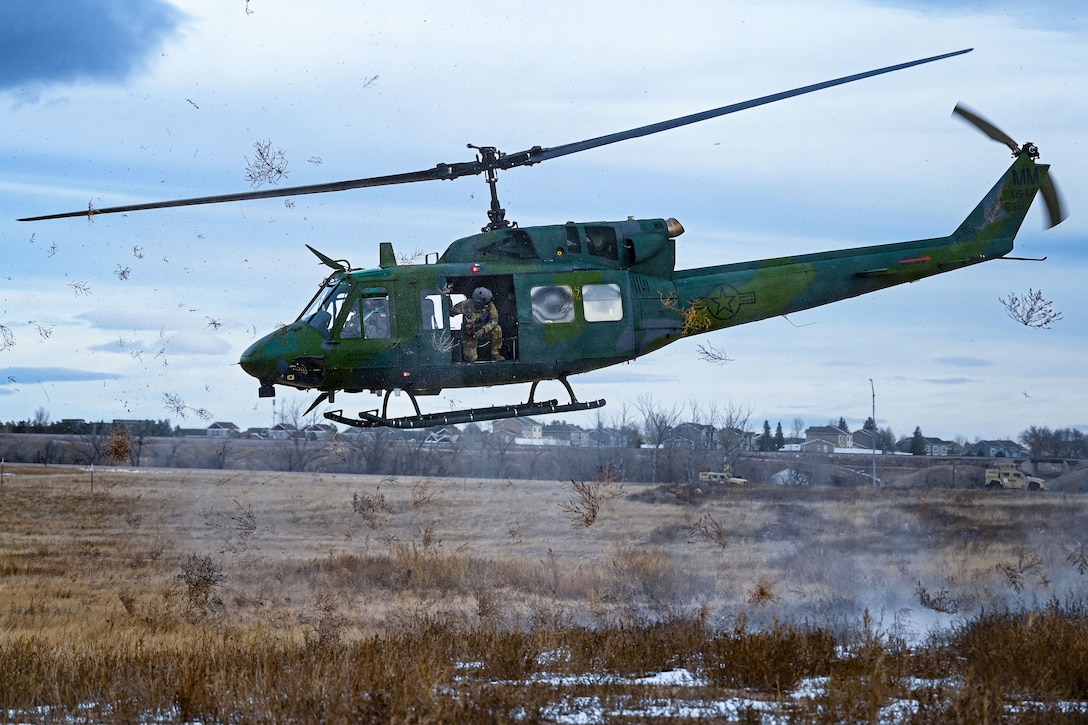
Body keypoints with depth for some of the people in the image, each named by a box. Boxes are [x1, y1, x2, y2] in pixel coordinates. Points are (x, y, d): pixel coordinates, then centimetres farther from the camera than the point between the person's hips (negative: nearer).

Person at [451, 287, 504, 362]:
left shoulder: (489, 305, -15)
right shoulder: (467, 304, -20)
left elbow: (494, 320, -23)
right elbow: (450, 311, -15)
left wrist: (483, 330, -37)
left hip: (482, 333, 2)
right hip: (470, 335, -2)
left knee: (497, 329, -26)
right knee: (471, 359, -14)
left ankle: (495, 354, -9)